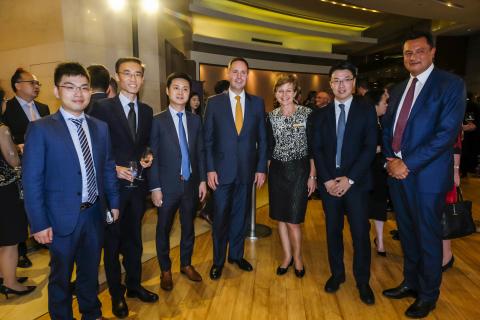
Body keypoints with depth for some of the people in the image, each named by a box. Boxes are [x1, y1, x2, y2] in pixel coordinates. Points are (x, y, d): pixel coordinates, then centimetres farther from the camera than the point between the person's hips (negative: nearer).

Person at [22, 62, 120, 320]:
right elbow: (31, 181, -11)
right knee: (61, 275, 17)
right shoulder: (40, 129, -11)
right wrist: (39, 223, -12)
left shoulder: (101, 127, 3)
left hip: (95, 213, 4)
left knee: (90, 270, 22)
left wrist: (113, 202, 8)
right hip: (63, 217, -4)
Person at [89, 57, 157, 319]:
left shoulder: (146, 111, 8)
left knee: (134, 238, 18)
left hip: (138, 185, 5)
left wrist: (147, 157, -3)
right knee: (113, 241, 11)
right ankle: (116, 293, 30)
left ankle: (134, 284, 38)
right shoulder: (102, 107, -8)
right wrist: (113, 168, -17)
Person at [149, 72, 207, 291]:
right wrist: (155, 187, -11)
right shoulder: (158, 121, -6)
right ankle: (165, 270, 31)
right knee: (163, 229, 11)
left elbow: (200, 152, 7)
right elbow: (153, 157, -8)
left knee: (188, 227, 16)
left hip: (191, 183, 4)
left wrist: (202, 180, 2)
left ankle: (186, 264, 37)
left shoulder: (195, 120, 5)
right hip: (167, 185, -3)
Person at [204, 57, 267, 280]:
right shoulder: (214, 102, 0)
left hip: (247, 171, 2)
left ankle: (236, 255, 34)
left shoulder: (257, 103, 4)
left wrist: (261, 168, -1)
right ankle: (218, 261, 27)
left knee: (241, 215, 14)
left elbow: (262, 139, 5)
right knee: (220, 217, 7)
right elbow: (207, 139, -1)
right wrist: (210, 169, -8)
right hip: (222, 170, -2)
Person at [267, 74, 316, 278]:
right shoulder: (271, 117, 4)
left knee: (293, 219, -3)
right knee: (280, 216, 11)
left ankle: (297, 256, 24)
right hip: (277, 171, 4)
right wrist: (265, 170, 4)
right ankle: (287, 256, 30)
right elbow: (269, 147, 9)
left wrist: (312, 176, -7)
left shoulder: (307, 114, -6)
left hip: (299, 170, -4)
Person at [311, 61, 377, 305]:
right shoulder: (321, 115, 7)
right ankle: (337, 273, 29)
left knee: (360, 233, 4)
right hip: (329, 182, 2)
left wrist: (349, 179, -13)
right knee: (333, 231, 11)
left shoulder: (366, 110, 1)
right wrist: (327, 180, -7)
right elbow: (317, 150, 4)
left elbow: (369, 148, -6)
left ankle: (362, 281, 22)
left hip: (356, 182, -2)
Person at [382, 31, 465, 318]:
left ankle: (428, 295, 29)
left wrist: (408, 164, -19)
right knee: (407, 233, 18)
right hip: (397, 172, 6)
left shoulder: (451, 84, -7)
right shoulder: (399, 89, 13)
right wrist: (390, 160, -5)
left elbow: (447, 132, -16)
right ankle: (411, 283, 37)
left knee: (427, 237, 8)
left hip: (427, 175, -6)